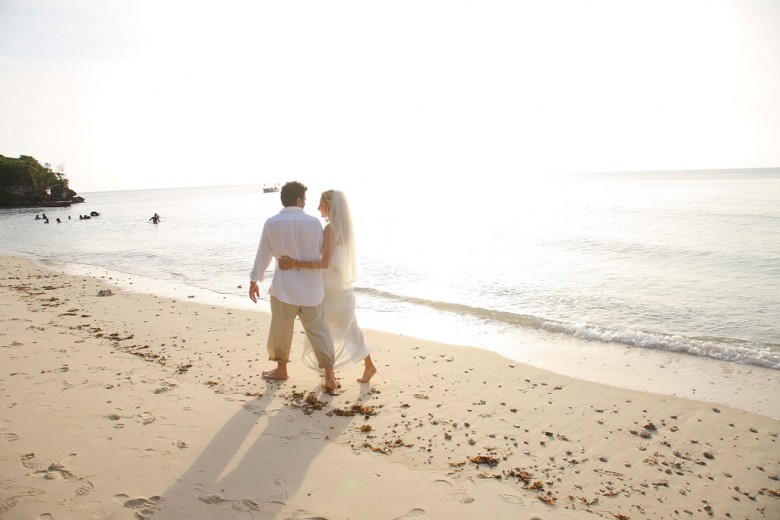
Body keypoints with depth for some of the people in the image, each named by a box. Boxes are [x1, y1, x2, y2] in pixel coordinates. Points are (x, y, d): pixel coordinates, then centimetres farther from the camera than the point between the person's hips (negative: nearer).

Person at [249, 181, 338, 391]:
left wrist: (254, 281, 11)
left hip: (285, 287, -1)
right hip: (311, 287, 1)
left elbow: (263, 255, 0)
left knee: (280, 329, 17)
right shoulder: (313, 222, -6)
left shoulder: (271, 223, -7)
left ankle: (281, 369, 33)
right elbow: (322, 252, 6)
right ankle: (329, 376, 7)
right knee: (318, 329, 9)